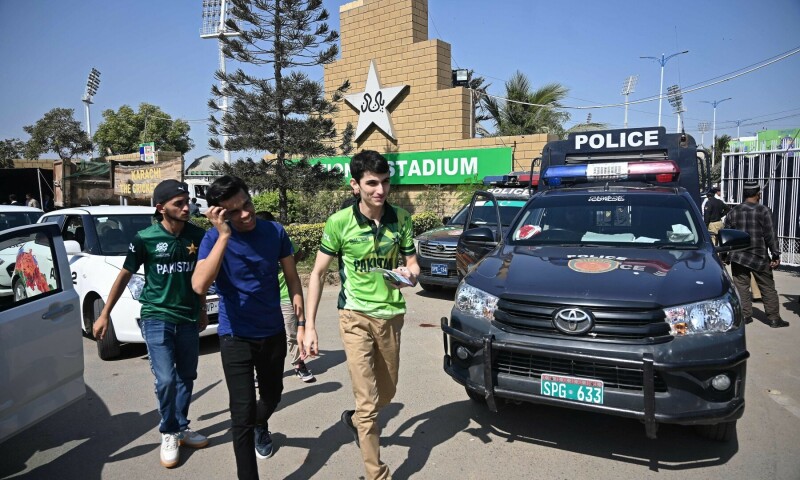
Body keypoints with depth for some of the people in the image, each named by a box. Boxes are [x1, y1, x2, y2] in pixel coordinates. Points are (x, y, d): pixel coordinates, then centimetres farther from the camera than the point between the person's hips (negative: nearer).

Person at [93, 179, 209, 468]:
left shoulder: (197, 236, -4)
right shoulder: (145, 238, -11)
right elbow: (124, 276, 1)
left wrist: (202, 311, 15)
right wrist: (105, 314, 3)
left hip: (188, 318, 3)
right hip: (156, 318, -3)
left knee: (186, 377, 12)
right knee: (166, 380, -9)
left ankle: (182, 428, 30)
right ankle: (169, 435, 13)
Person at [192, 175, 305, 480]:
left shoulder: (275, 232, -9)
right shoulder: (214, 238, -16)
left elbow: (291, 277, 1)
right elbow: (199, 286, -32)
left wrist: (302, 321, -4)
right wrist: (224, 235, -34)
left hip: (274, 333, 3)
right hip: (236, 337, -3)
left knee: (272, 395, 23)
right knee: (242, 412, -4)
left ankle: (261, 427, 58)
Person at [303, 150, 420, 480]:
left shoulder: (401, 219, -3)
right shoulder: (339, 222, -11)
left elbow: (412, 263, 7)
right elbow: (317, 274, -5)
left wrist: (410, 275, -19)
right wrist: (309, 326, -9)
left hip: (391, 316, 4)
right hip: (356, 317, -4)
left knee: (387, 394, 20)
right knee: (368, 402, -5)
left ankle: (354, 420, 51)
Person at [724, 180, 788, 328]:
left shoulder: (733, 212, 3)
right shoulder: (763, 211, -7)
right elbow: (770, 235, -9)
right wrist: (776, 255, -4)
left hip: (738, 257, 2)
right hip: (759, 257, -2)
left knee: (741, 287, 7)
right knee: (768, 288, 6)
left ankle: (745, 315, 8)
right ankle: (774, 318, 11)